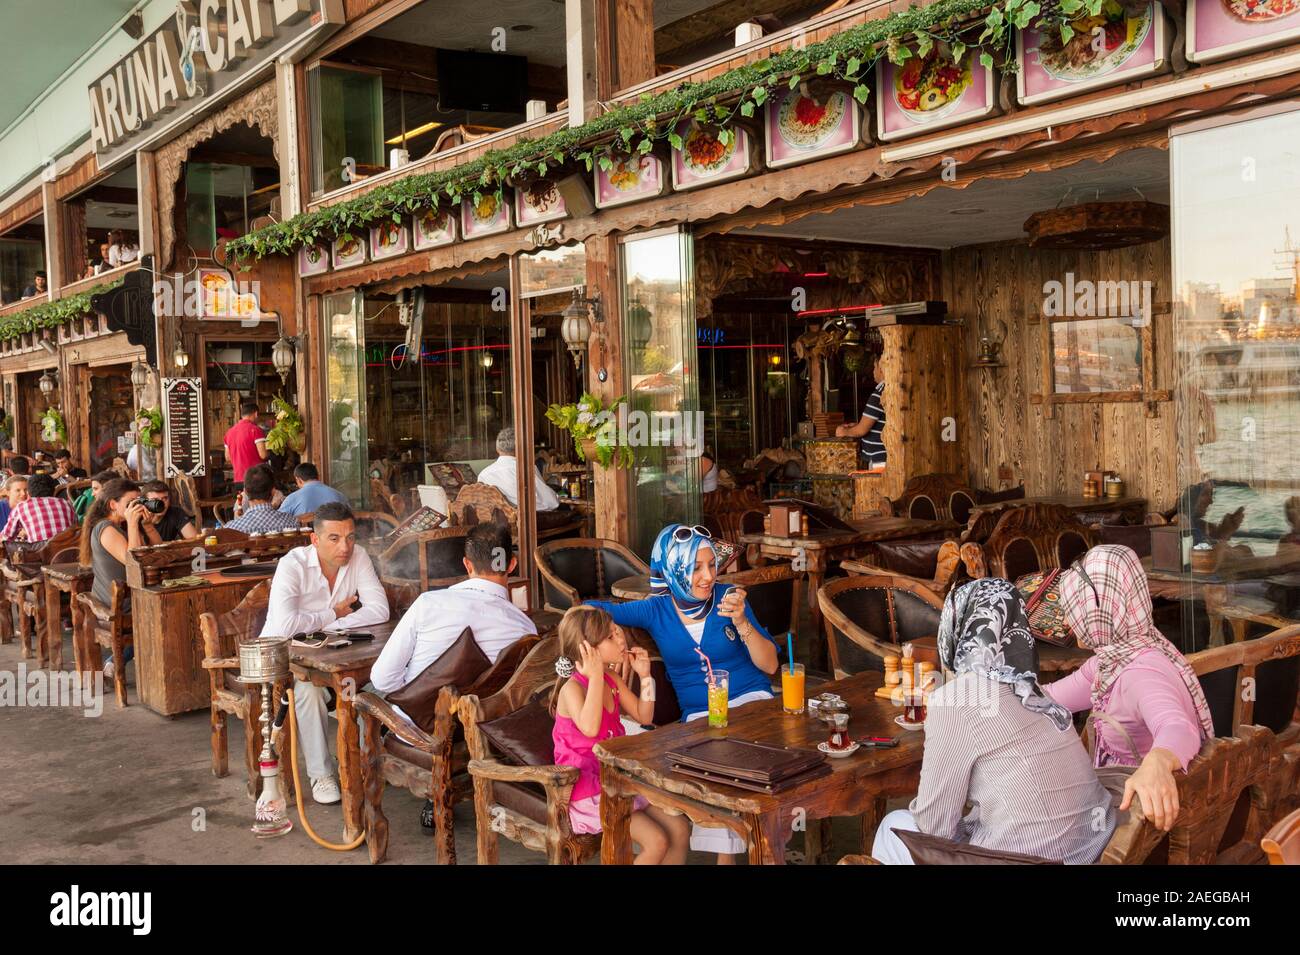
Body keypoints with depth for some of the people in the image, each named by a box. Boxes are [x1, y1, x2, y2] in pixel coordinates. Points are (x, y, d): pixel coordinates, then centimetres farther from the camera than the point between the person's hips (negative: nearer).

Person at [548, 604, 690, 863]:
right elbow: (590, 728, -39)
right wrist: (596, 677, -33)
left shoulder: (612, 679, 5)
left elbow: (643, 716, 13)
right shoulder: (572, 688, -19)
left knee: (680, 829, 0)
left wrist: (644, 676, 0)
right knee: (656, 842, -18)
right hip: (586, 791, -8)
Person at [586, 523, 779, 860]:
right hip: (699, 715, 1)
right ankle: (724, 852, -16)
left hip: (751, 701, -1)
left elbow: (769, 665, -1)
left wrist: (741, 623, -17)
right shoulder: (656, 610, 1)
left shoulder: (728, 598, -1)